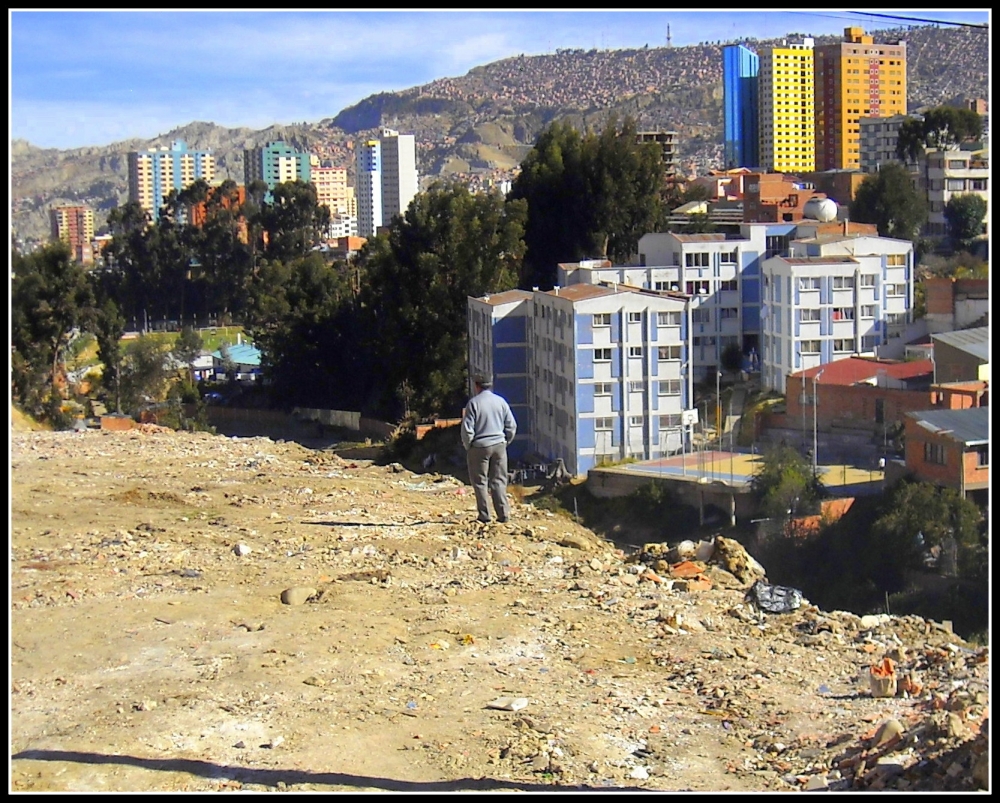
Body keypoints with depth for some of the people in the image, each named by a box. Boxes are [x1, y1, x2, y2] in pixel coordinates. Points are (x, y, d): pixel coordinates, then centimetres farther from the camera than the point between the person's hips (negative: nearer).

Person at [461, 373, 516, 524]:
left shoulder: (474, 402, -10)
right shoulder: (501, 401, 2)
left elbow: (467, 428, -12)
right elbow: (511, 426, 5)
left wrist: (467, 445, 3)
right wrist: (506, 441, 18)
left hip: (479, 447, -4)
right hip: (499, 445, 4)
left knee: (480, 482, 6)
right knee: (499, 480, 10)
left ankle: (484, 516, 5)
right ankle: (503, 514, 6)